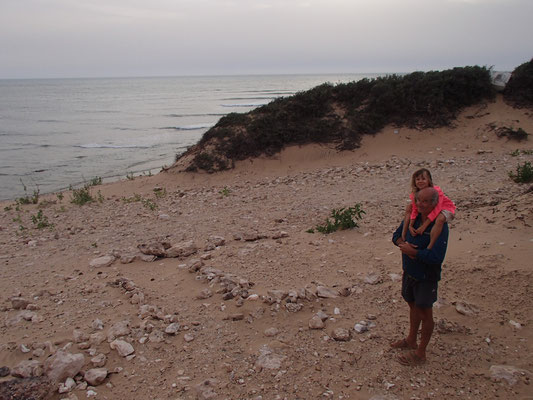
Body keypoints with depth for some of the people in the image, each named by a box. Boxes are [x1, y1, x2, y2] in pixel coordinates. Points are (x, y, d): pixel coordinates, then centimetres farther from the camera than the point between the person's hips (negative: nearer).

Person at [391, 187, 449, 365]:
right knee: (413, 306, 23)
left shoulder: (440, 225, -22)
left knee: (425, 312, 5)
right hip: (409, 271, 7)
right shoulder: (412, 217, -2)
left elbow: (436, 257, -29)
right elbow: (397, 234, 10)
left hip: (427, 277, -7)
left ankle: (420, 352, 19)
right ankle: (411, 340, 42)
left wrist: (411, 251, -23)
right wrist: (403, 243, -13)